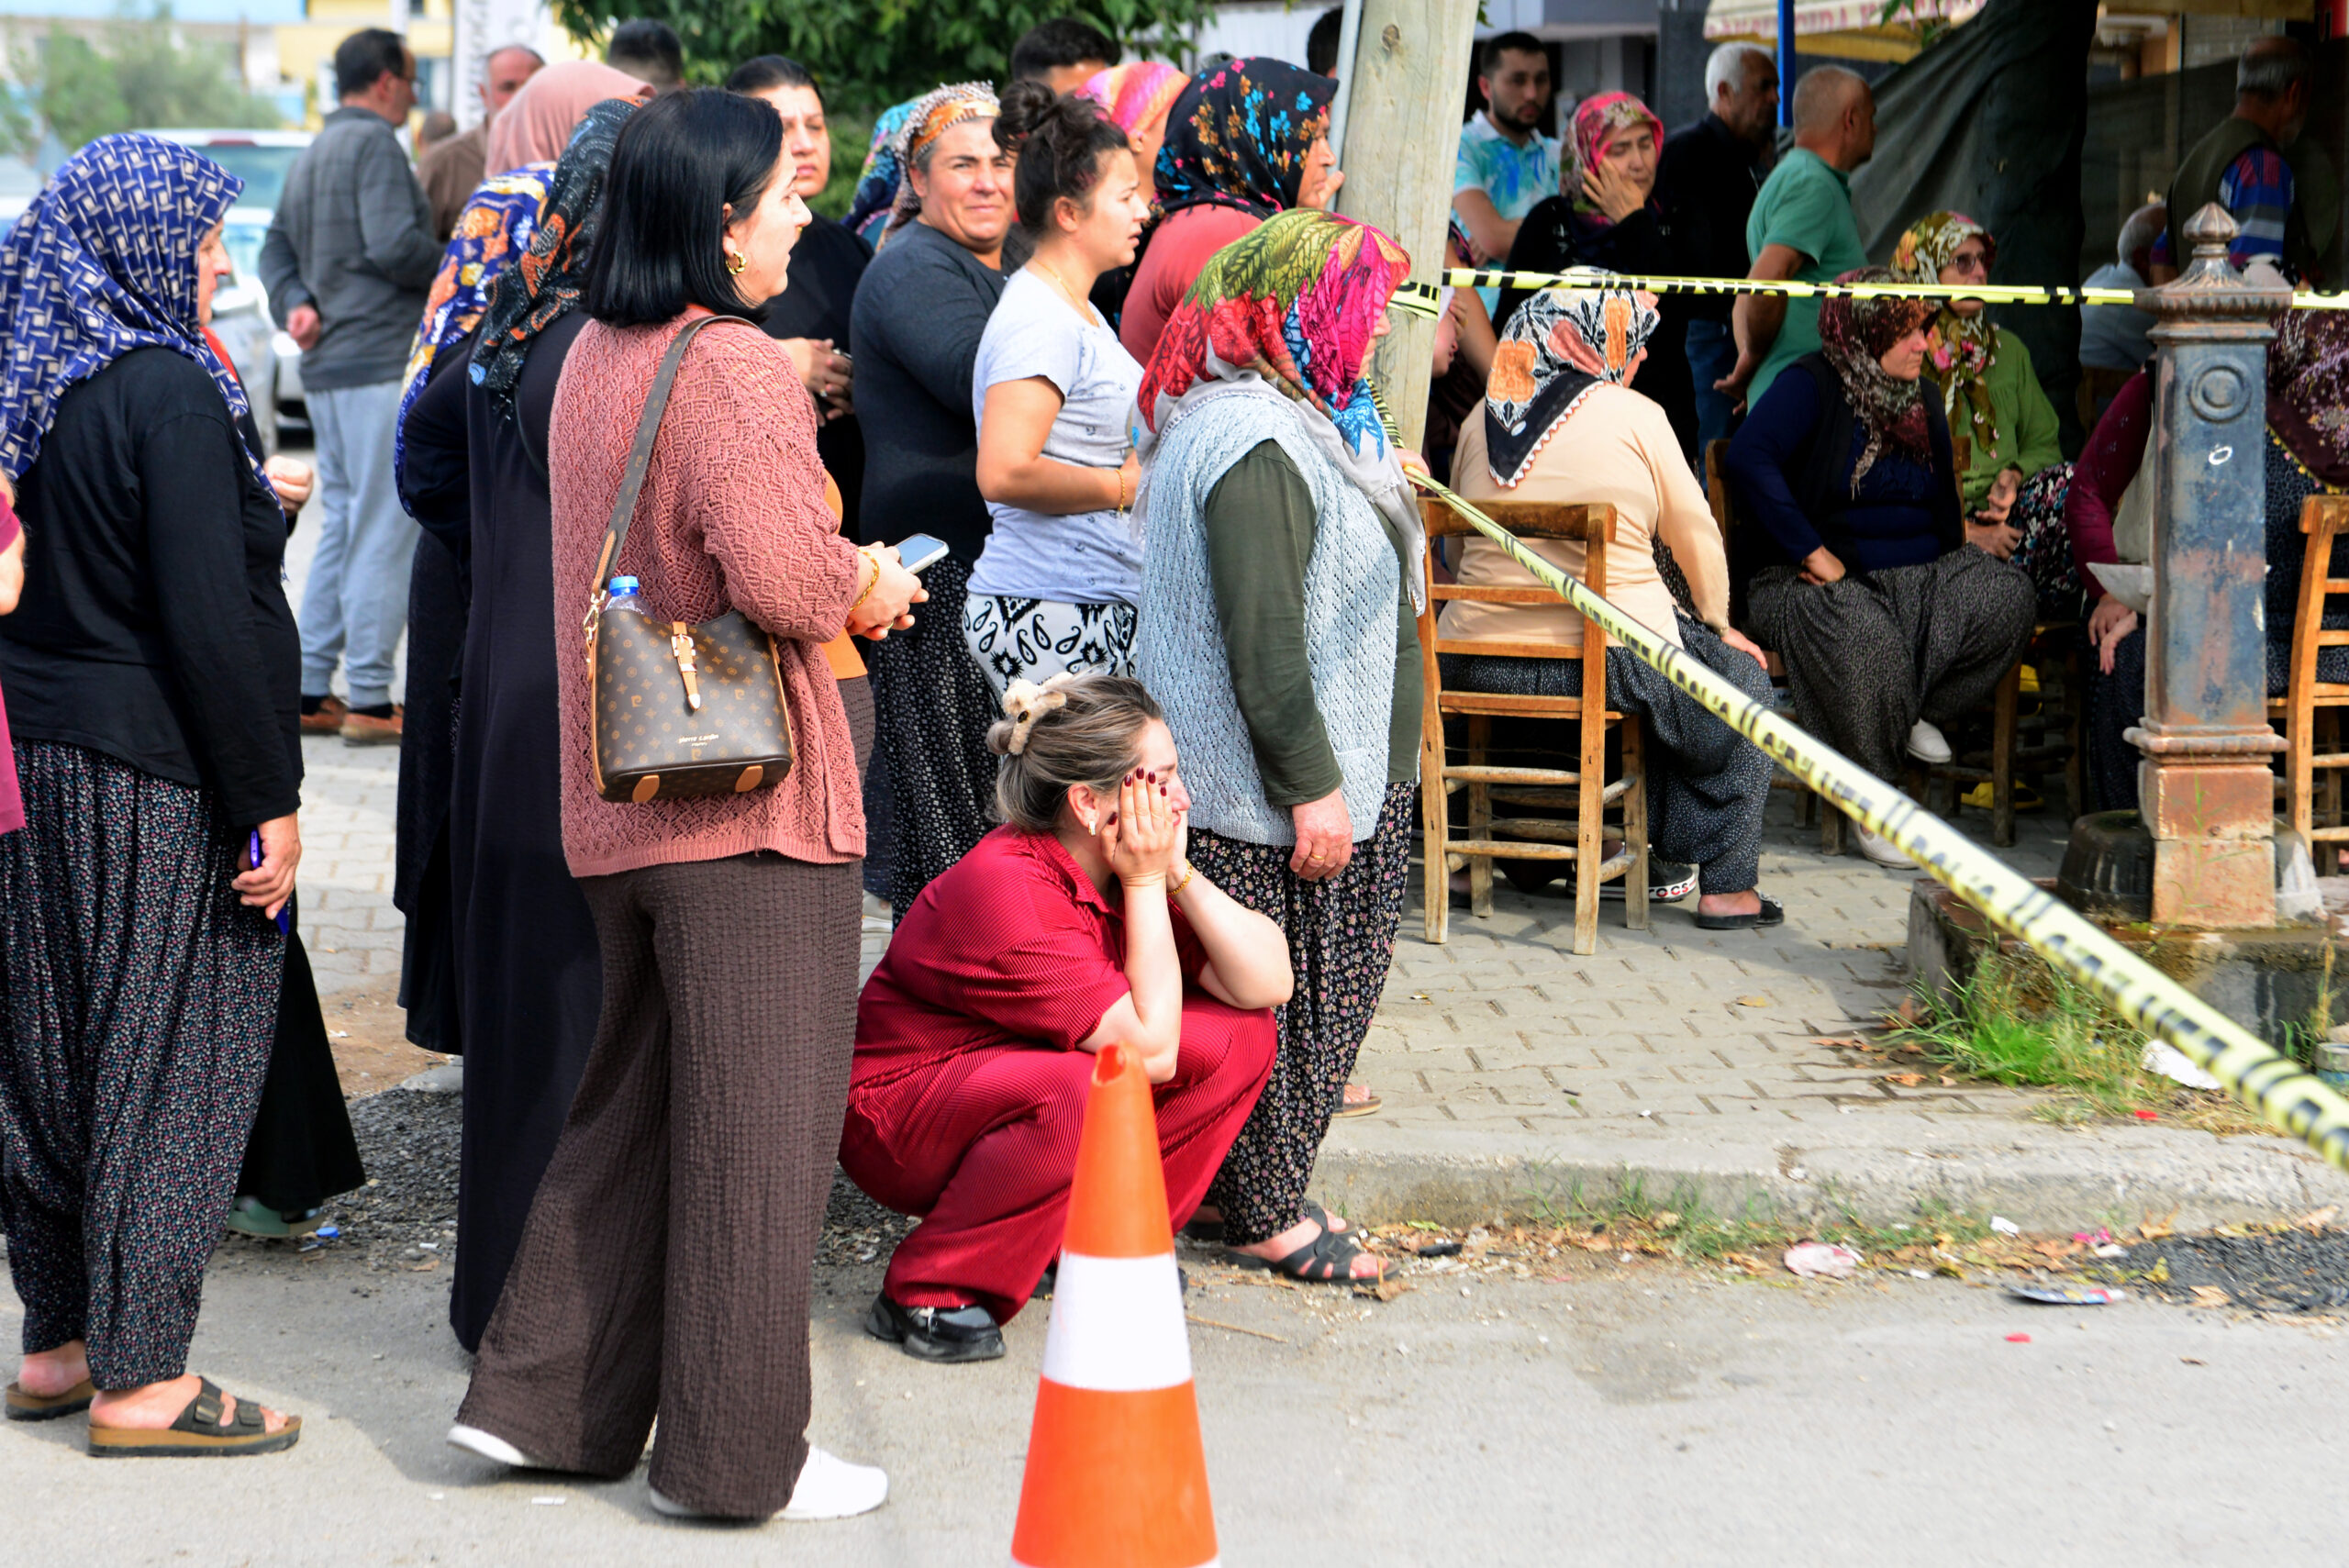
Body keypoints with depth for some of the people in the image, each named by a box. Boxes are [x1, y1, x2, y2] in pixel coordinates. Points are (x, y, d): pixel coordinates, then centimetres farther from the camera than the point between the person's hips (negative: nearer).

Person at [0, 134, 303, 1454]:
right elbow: (210, 622, -20)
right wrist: (269, 800, -15)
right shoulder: (169, 396, -16)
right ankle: (141, 1379, 3)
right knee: (170, 1061, -1)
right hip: (153, 782, -8)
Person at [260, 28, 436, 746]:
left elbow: (277, 247, 19)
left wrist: (296, 304, 3)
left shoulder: (311, 155, 19)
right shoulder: (374, 144, -10)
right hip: (383, 362, -10)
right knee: (385, 531, -7)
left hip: (327, 366, 10)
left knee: (341, 529, 14)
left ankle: (307, 692, 14)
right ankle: (369, 700, -7)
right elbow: (394, 245, -20)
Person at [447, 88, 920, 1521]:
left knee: (634, 1105, 19)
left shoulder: (593, 358, 10)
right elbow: (790, 580, -26)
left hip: (623, 797, 8)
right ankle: (738, 1454, 11)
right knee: (756, 1124, 2)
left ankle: (543, 1397, 22)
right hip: (753, 803, -8)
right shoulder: (739, 373, -18)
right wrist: (868, 586, -5)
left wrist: (844, 579, 7)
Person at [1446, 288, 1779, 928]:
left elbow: (1460, 547, 16)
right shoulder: (1636, 416, -5)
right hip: (1611, 660, -6)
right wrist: (1719, 627, 17)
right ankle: (1725, 885, 15)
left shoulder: (1482, 418, 8)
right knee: (1741, 681, 18)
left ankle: (1529, 854, 36)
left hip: (1478, 665, 6)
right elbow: (1698, 535, 2)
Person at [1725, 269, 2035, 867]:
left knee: (2006, 593, -23)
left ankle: (1916, 709, -3)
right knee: (1862, 634, -40)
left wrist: (1968, 533, 7)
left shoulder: (1920, 402, 18)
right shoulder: (1810, 387, -6)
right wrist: (1814, 555, -27)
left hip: (1922, 573, 6)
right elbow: (1749, 459, -25)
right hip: (1831, 579, -6)